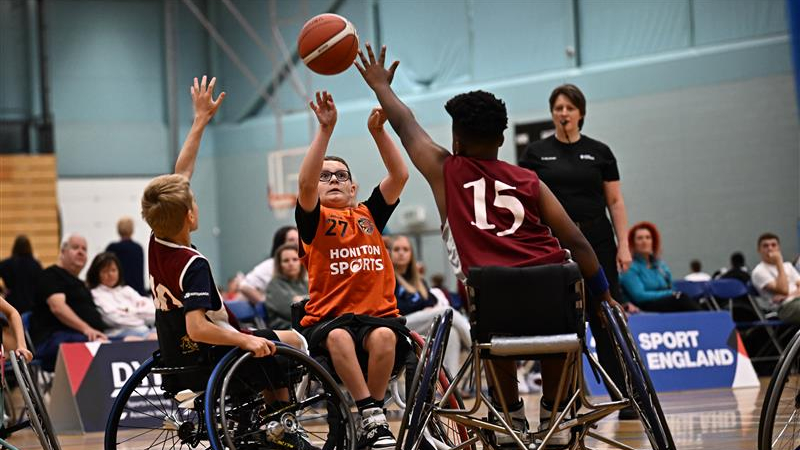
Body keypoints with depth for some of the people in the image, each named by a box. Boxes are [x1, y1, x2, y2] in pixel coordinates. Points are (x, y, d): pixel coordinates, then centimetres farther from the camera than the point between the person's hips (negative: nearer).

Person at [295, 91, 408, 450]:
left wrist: (378, 131, -8)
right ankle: (372, 415, -31)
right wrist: (325, 130, -19)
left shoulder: (369, 215, 17)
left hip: (377, 314, 2)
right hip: (326, 320, -2)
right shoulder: (313, 220, 8)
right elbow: (305, 183, -12)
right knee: (339, 336, -38)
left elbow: (399, 175, 5)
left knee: (384, 335, -34)